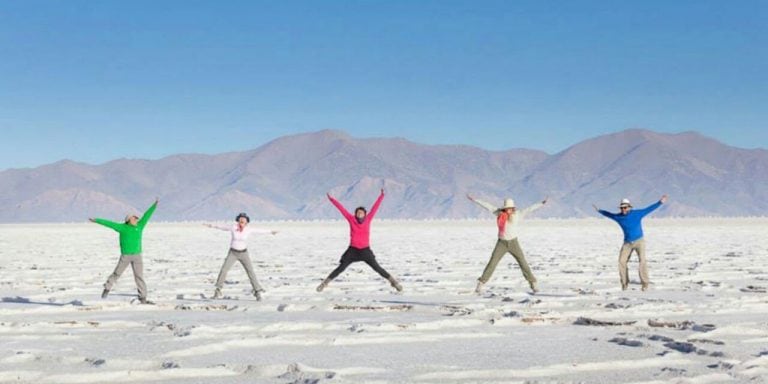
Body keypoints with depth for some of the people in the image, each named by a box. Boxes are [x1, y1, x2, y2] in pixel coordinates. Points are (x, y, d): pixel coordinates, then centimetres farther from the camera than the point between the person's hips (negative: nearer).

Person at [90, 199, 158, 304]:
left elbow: (147, 215, 11)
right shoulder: (122, 227, 1)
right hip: (125, 256, -2)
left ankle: (143, 298, -1)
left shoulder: (139, 226, 9)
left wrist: (154, 205, 11)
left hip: (137, 256, 2)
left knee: (139, 276, -1)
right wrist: (96, 220, 2)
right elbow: (109, 223, 2)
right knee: (117, 273, 5)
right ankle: (107, 288, 27)